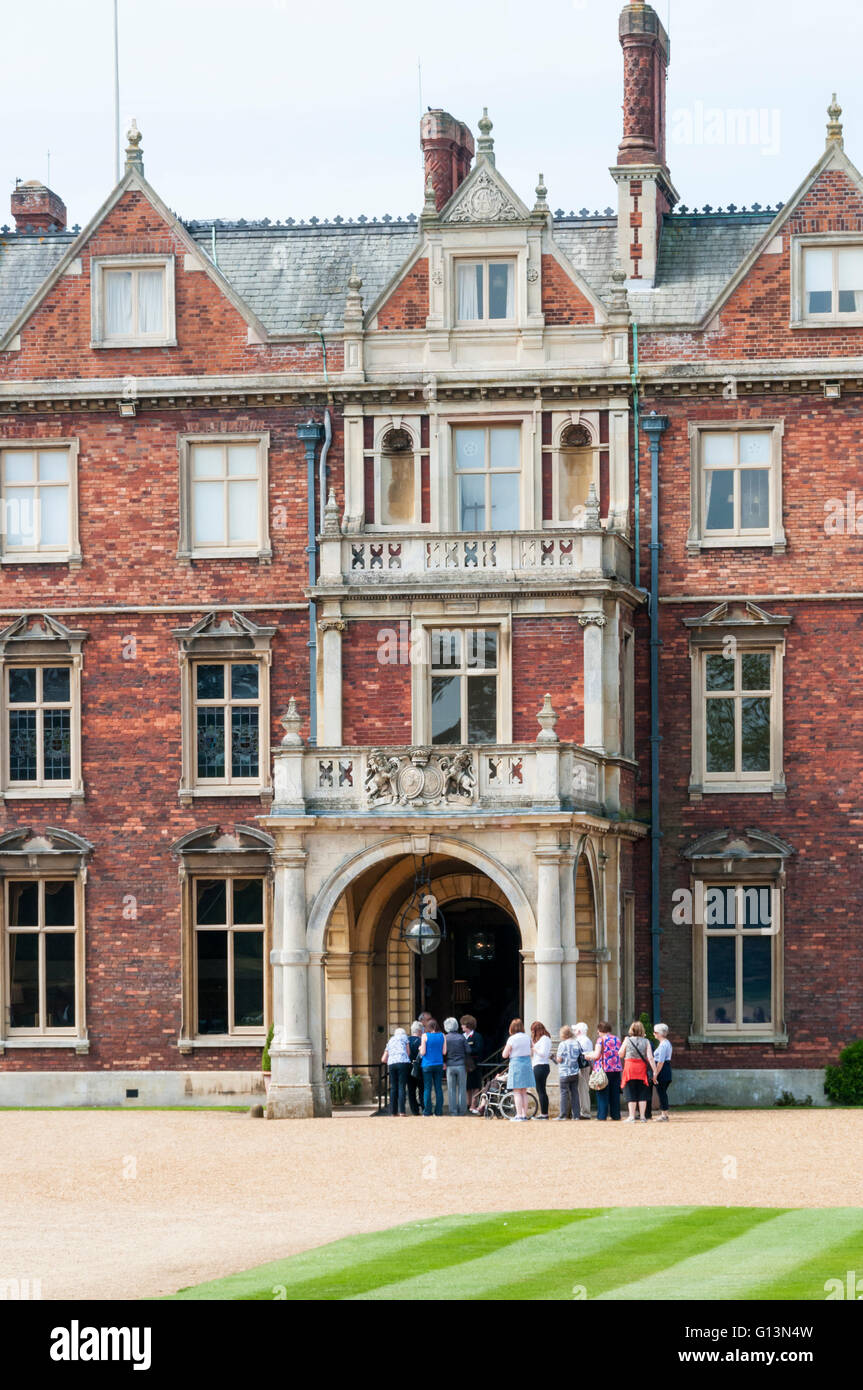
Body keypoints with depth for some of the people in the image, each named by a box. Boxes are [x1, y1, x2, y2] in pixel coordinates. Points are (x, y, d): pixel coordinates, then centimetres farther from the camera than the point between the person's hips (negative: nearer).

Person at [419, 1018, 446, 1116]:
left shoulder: (425, 1036, -7)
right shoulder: (442, 1036, 1)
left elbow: (423, 1053, -9)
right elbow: (444, 1052, 3)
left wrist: (420, 1048, 11)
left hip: (427, 1065, -3)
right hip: (439, 1064, 3)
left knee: (427, 1088, 0)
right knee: (438, 1088, 6)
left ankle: (427, 1111, -2)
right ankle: (439, 1110, 5)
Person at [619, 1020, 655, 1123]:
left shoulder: (627, 1040, -4)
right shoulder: (646, 1041, -2)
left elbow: (621, 1055, 2)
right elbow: (650, 1058, -7)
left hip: (630, 1068, -1)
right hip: (642, 1068, 1)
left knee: (631, 1094, 3)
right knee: (642, 1094, 9)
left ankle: (631, 1117, -2)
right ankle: (642, 1116, 9)